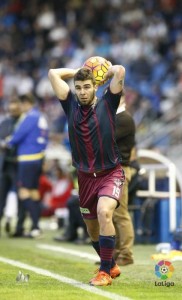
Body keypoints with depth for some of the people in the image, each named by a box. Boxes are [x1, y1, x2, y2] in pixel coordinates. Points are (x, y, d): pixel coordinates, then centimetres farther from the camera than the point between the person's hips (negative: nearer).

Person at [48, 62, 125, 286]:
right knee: (92, 229, 14)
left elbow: (120, 71, -16)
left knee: (104, 213, -29)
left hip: (110, 173, -5)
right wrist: (78, 72, 9)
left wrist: (104, 73, 3)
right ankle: (112, 267, 38)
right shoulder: (71, 106, 2)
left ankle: (105, 272, -22)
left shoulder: (107, 104, -6)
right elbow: (53, 74, 1)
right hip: (85, 177, 5)